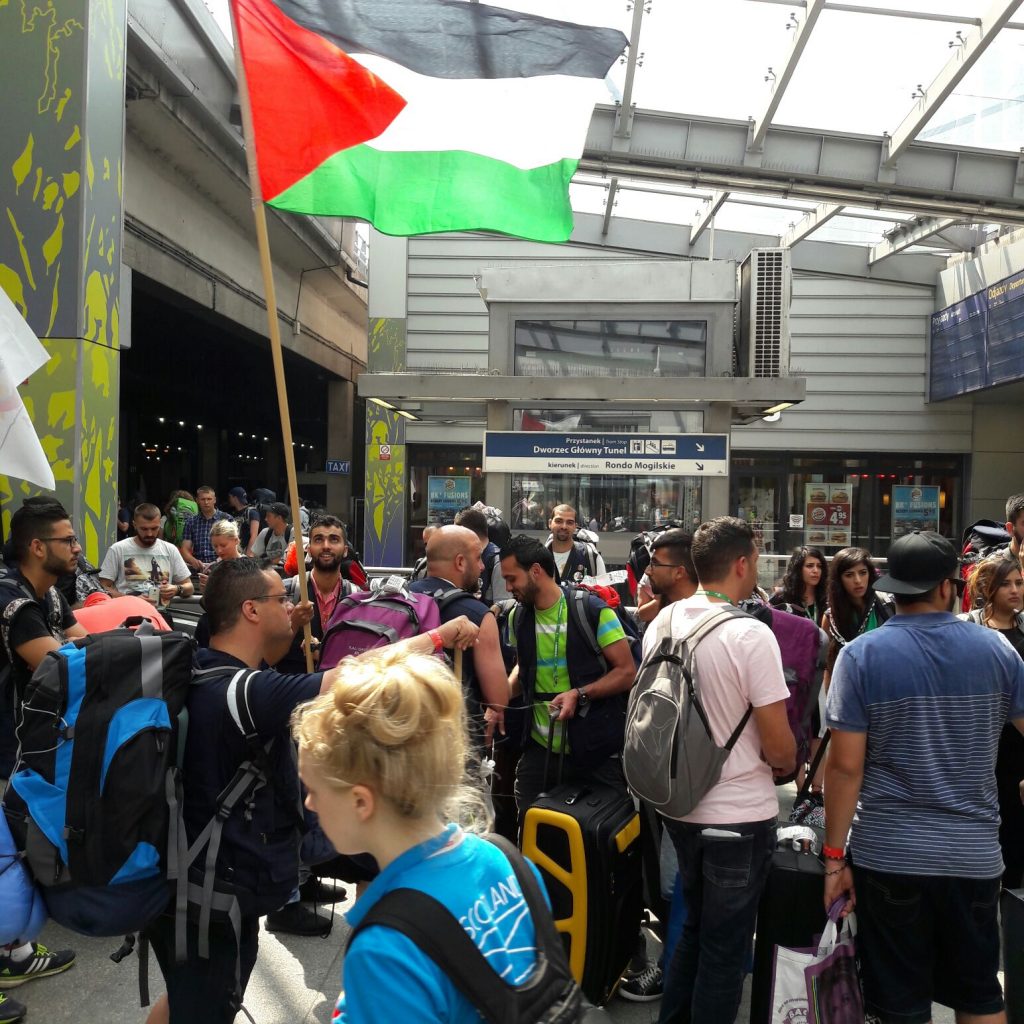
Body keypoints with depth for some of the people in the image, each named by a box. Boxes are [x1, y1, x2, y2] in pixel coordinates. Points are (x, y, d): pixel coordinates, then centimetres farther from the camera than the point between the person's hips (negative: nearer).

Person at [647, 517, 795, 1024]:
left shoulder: (662, 623, -2)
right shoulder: (750, 634, -21)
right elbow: (779, 748, -17)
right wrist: (789, 764, 5)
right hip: (738, 814, -6)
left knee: (695, 927, 25)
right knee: (725, 944, 11)